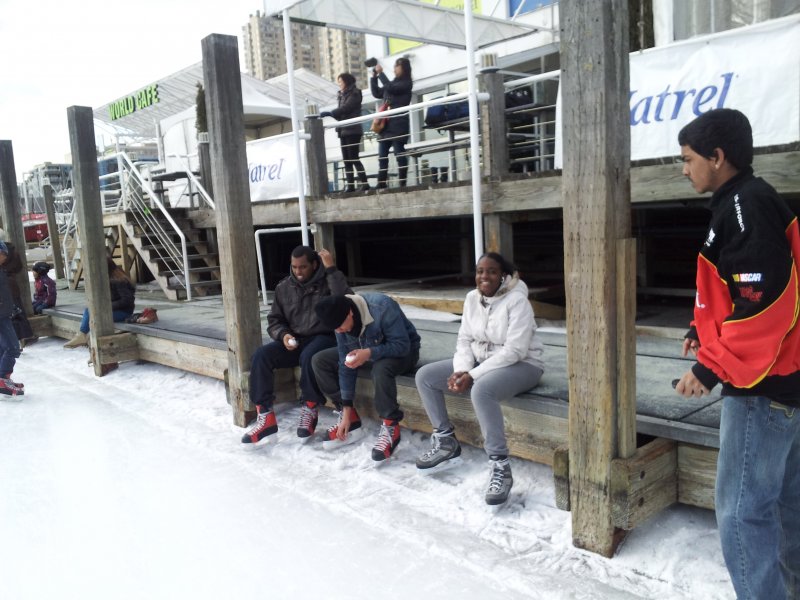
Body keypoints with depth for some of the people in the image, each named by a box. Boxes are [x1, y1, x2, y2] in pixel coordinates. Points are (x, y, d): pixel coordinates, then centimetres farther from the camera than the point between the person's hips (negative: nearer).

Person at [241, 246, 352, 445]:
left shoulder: (328, 280, -3)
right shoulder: (284, 287, 9)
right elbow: (274, 320, 14)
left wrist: (331, 269, -24)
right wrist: (283, 335, -9)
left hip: (324, 337, -5)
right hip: (295, 340, 5)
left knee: (308, 357, -37)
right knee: (261, 355, -19)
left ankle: (310, 411, -16)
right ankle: (265, 417, -17)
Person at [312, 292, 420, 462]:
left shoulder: (382, 308, -33)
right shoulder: (341, 320, -15)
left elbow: (402, 345, -29)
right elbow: (345, 364, -10)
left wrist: (370, 353, -44)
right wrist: (346, 408, -12)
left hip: (402, 352, -6)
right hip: (366, 351, 6)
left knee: (380, 368, -41)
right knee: (319, 361, -8)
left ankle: (390, 427, -22)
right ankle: (351, 418, -4)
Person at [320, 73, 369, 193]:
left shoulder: (354, 94, -3)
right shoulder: (342, 96, 20)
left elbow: (345, 108, -17)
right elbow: (341, 114, 15)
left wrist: (330, 113, -20)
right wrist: (331, 114, -2)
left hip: (353, 131, -8)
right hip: (344, 131, 8)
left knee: (353, 158, -11)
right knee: (346, 160, 2)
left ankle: (364, 183, -9)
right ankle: (350, 184, 1)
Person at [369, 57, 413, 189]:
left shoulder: (406, 83, -1)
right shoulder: (393, 82, 19)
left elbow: (390, 88, -15)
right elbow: (377, 93, 23)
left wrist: (381, 73, -8)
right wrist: (374, 76, 15)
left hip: (398, 125, -7)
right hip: (386, 124, 7)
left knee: (399, 155, -6)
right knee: (382, 157, 3)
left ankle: (403, 184, -2)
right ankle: (381, 185, 5)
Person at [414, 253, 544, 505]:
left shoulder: (517, 300, -19)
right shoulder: (472, 298, 3)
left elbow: (514, 351, -24)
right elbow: (464, 340, 5)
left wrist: (473, 376, -26)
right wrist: (462, 370, -16)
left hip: (520, 364, -8)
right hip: (481, 361, 8)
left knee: (481, 390, -40)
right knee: (424, 376, -3)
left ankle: (500, 467, -29)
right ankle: (446, 440, 9)